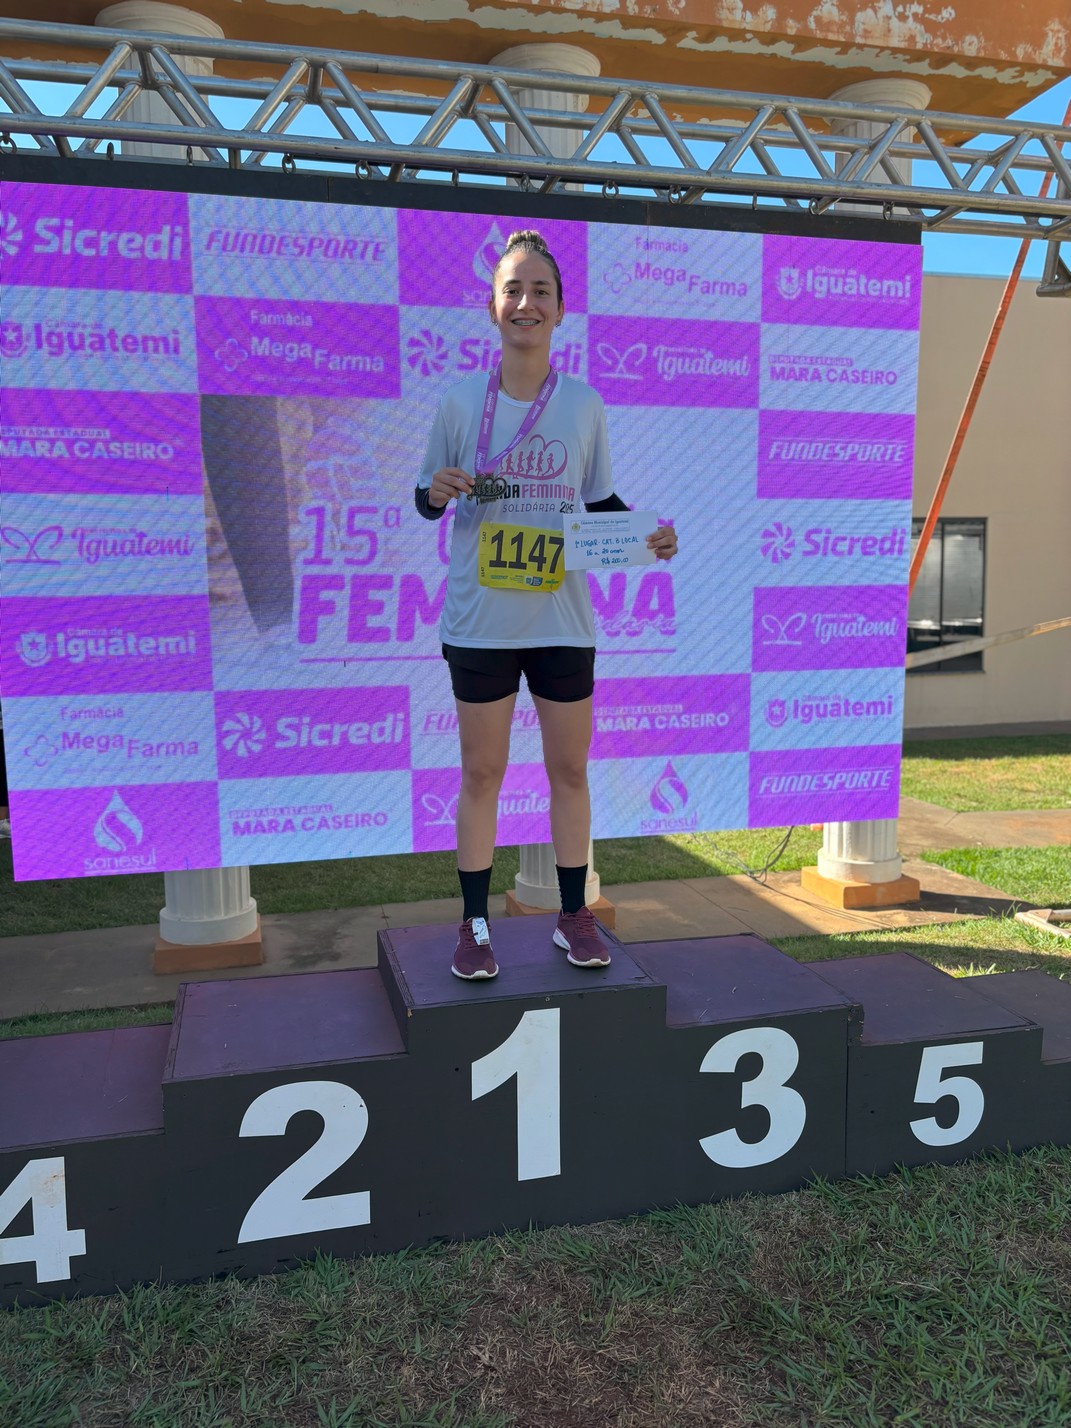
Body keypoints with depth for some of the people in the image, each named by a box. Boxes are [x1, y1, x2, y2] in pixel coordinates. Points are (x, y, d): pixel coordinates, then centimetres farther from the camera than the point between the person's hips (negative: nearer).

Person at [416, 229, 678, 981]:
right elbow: (426, 500, 6)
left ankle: (574, 916, 26)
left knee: (570, 769, 10)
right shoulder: (461, 401, -1)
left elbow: (602, 501, 11)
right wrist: (437, 492, -17)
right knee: (481, 772, 7)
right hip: (479, 622, -1)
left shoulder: (585, 404, 3)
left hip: (564, 621, 2)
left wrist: (648, 533, -8)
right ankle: (475, 925, 21)